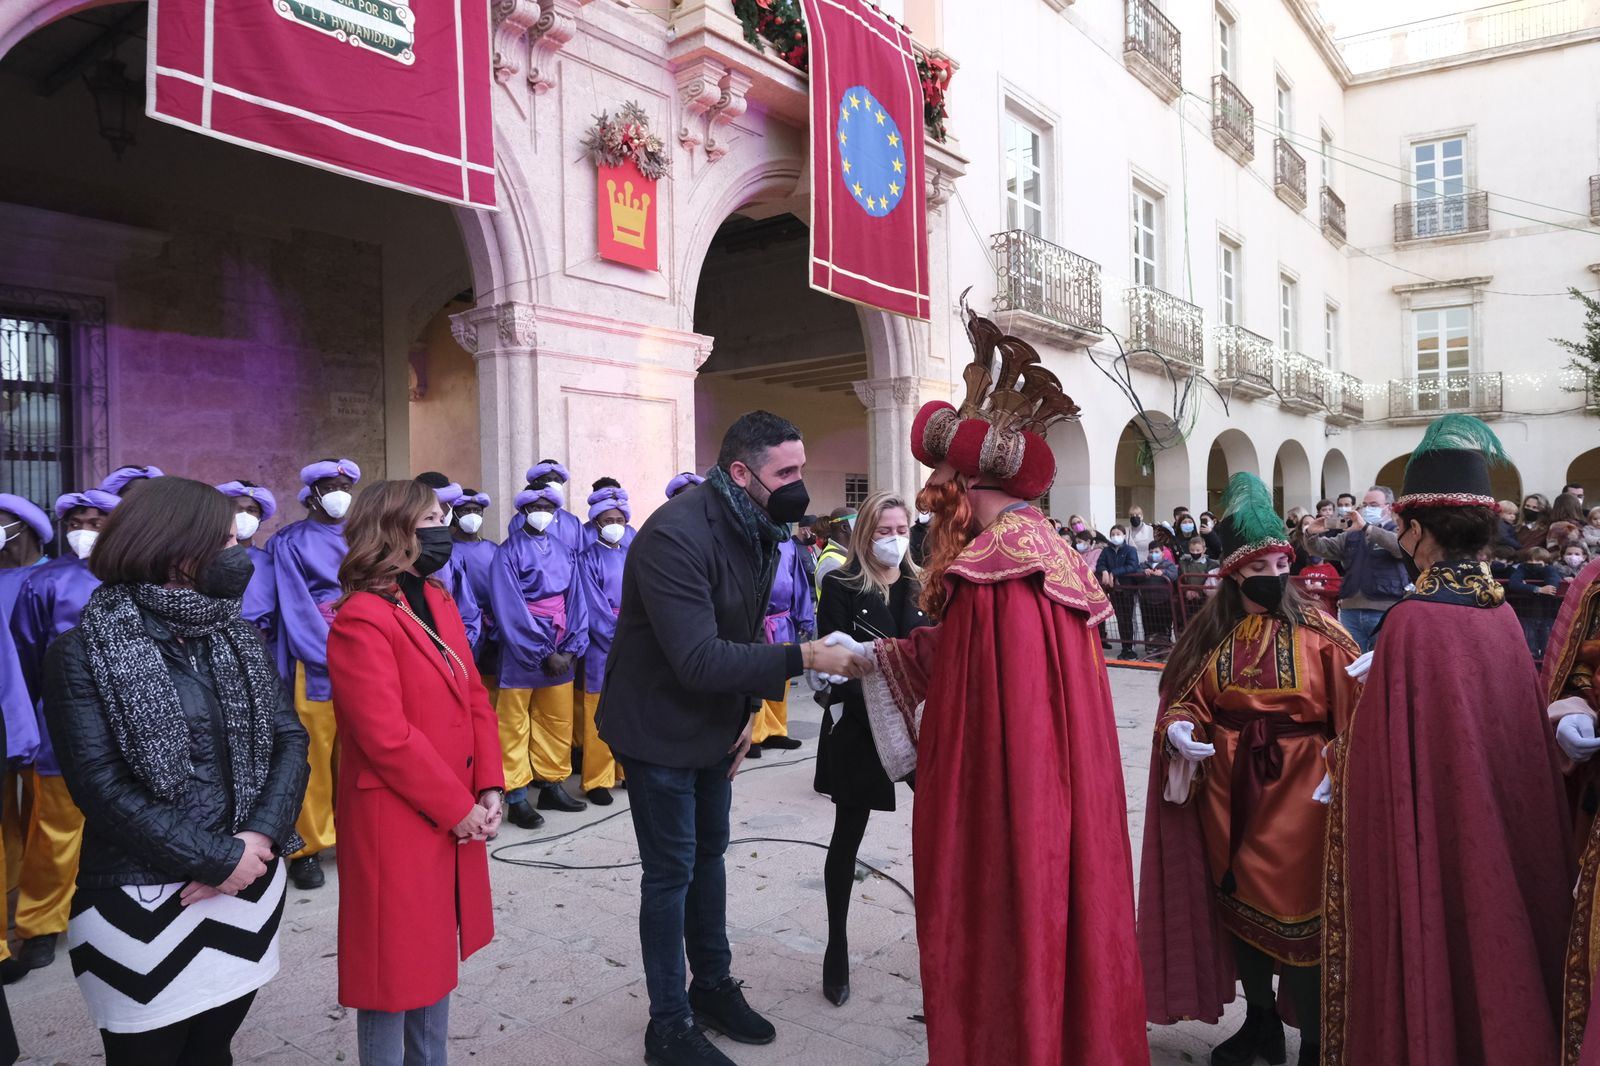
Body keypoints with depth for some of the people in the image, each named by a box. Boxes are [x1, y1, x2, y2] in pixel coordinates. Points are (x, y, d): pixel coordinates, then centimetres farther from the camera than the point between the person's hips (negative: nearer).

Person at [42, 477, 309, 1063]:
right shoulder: (84, 652, -9)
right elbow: (100, 787, -16)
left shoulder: (242, 638, 5)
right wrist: (218, 859, -17)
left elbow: (290, 739, 1)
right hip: (141, 903, -4)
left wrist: (258, 838, -14)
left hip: (250, 886, 4)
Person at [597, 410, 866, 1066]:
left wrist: (750, 708, 2)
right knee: (672, 872, 3)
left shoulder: (759, 531, -1)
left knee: (709, 854, 20)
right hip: (660, 729, -8)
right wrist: (804, 658, -36)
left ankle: (713, 985, 38)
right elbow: (698, 659, -34)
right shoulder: (675, 534, -29)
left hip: (716, 725, 8)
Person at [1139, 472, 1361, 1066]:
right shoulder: (1210, 631, 2)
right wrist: (1178, 729, -15)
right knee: (1236, 899, 15)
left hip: (1297, 790, -4)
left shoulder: (1316, 631, -6)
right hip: (1227, 789, 4)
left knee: (1298, 907, 1)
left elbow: (1357, 705, -12)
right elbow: (1184, 699, 5)